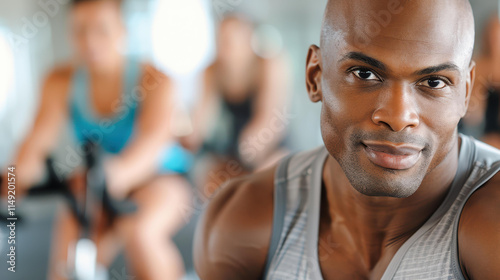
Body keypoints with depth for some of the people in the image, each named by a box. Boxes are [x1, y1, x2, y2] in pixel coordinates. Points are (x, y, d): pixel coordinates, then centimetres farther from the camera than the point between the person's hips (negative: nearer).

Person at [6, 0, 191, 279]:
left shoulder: (154, 81, -15)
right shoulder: (61, 81, -5)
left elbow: (153, 137, -31)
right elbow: (40, 135, -18)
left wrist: (120, 171, -52)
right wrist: (21, 170, -40)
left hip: (157, 180, -3)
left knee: (138, 230, -35)